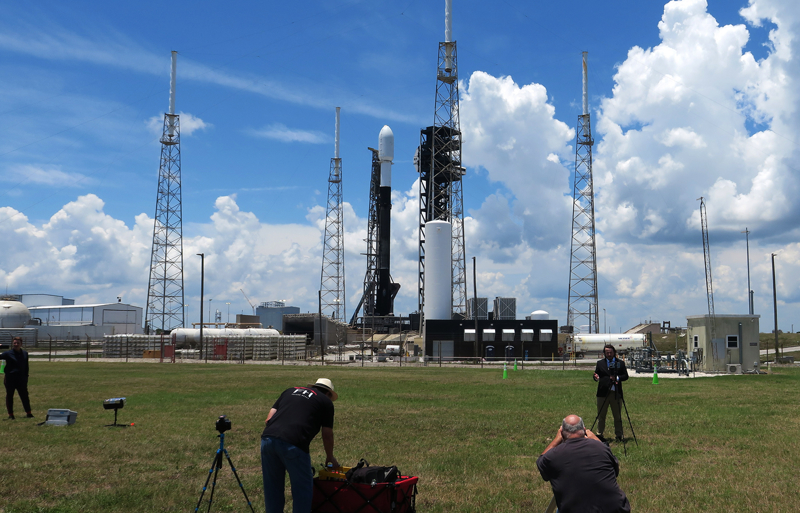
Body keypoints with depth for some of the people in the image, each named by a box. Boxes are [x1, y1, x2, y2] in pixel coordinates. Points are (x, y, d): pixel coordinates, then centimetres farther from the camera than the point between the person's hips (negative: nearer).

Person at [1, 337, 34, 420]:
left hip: (21, 379, 3)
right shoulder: (8, 353, -4)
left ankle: (28, 413, 16)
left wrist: (26, 377, 10)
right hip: (10, 378, -2)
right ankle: (10, 415, 14)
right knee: (9, 396, 4)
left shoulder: (25, 353, 7)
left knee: (24, 396, 6)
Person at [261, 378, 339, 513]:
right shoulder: (325, 401, 16)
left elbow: (269, 419, 22)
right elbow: (327, 435, 19)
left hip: (267, 439, 5)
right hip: (293, 444, -5)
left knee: (272, 487, 18)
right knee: (303, 487, 10)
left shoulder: (290, 391, 28)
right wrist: (330, 457, 35)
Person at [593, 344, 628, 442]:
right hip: (603, 393, 1)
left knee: (617, 416, 5)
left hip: (616, 393, 0)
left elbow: (625, 376, 4)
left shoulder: (620, 363, 7)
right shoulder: (600, 363, 9)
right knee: (601, 415, 6)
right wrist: (596, 377, -20)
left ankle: (619, 435, 13)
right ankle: (599, 434, 15)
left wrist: (617, 378, -15)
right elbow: (596, 374, 4)